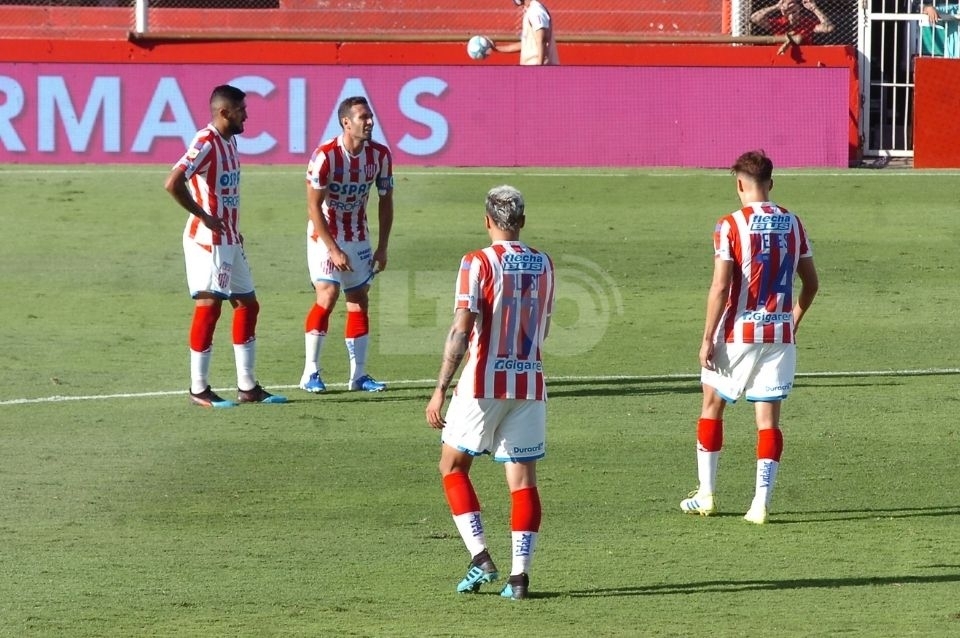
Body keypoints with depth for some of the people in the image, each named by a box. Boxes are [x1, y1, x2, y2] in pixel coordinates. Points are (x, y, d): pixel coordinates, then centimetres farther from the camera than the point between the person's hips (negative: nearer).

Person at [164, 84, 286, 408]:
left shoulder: (230, 141, 13)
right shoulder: (205, 143, -16)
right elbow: (173, 183, -27)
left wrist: (234, 229, 15)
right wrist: (204, 216, -20)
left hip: (229, 239, 10)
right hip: (208, 240, -10)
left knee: (247, 304, 11)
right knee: (208, 306, -6)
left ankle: (248, 387, 16)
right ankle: (199, 389, 0)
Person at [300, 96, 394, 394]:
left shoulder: (380, 155, -7)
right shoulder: (325, 156, -22)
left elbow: (385, 201, 5)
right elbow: (314, 207, -18)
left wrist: (382, 247, 2)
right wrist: (334, 250, -20)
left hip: (358, 236, 5)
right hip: (325, 235, -5)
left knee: (360, 301, 4)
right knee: (327, 295, -16)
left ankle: (358, 374, 9)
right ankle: (310, 373, -9)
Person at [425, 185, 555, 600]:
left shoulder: (478, 263, -9)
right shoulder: (543, 265, 6)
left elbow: (461, 331, -16)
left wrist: (440, 390, -15)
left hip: (484, 382, -4)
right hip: (530, 382, 4)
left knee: (453, 468, 12)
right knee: (523, 479, 5)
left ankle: (480, 558, 1)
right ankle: (519, 573, -4)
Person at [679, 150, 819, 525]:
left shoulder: (731, 226, -11)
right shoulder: (793, 224, 4)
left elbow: (720, 287, -14)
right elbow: (811, 283, 10)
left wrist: (708, 339, -8)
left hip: (738, 334, -3)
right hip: (780, 336, 3)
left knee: (712, 404, 15)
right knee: (768, 417, 4)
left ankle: (706, 495, 18)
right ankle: (761, 503, -4)